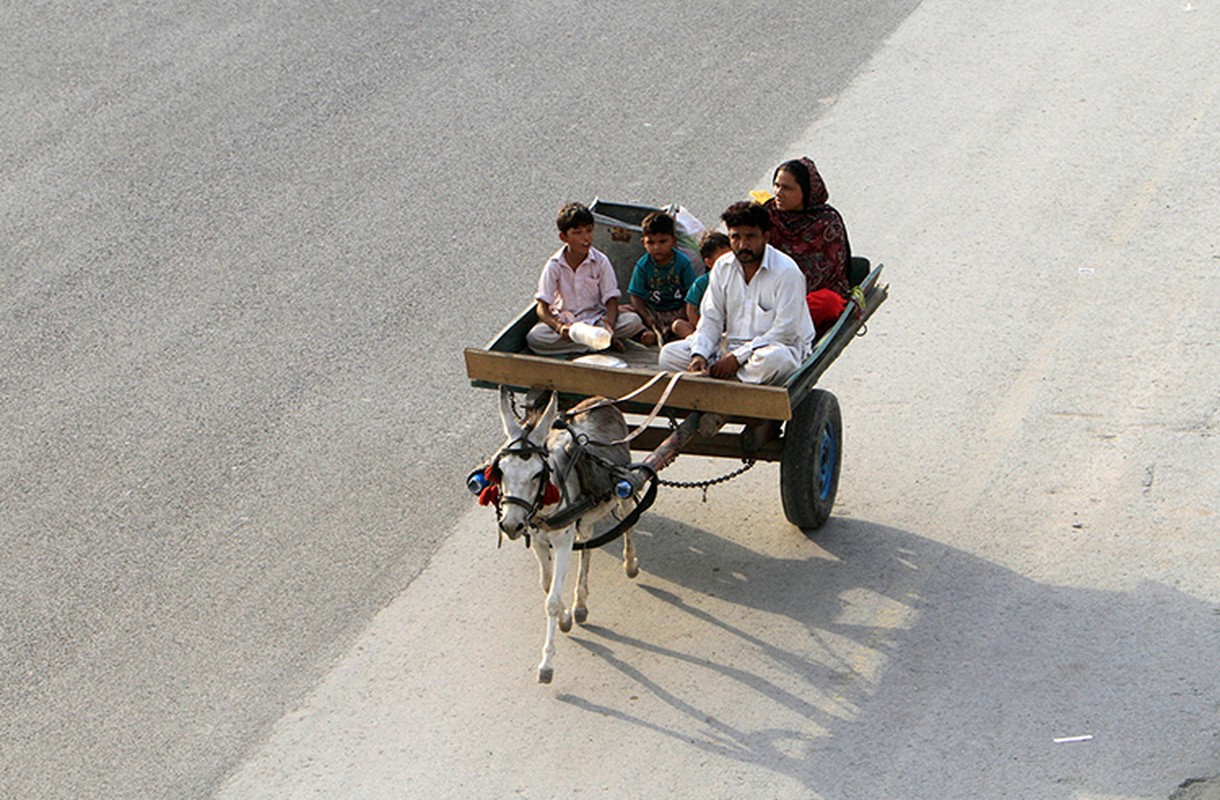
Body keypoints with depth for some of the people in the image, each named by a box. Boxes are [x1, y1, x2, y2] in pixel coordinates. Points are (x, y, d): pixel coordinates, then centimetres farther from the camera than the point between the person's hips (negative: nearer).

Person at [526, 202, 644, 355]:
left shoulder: (601, 261, -5)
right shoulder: (554, 265, -8)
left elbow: (611, 301, -8)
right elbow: (542, 308, -12)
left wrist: (609, 324, -31)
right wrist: (559, 327, -34)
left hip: (596, 319, 0)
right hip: (564, 320, 0)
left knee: (633, 321, -25)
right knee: (533, 338, -32)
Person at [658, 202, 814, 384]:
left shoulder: (787, 272, -13)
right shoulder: (723, 267, 7)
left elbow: (786, 331, -17)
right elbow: (710, 319, 6)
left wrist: (738, 357, -21)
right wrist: (699, 354, -15)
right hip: (731, 345, 5)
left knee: (772, 359, -43)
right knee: (669, 354, -10)